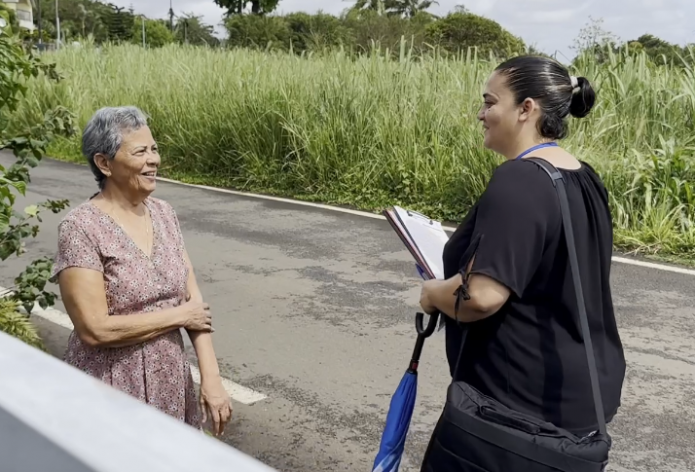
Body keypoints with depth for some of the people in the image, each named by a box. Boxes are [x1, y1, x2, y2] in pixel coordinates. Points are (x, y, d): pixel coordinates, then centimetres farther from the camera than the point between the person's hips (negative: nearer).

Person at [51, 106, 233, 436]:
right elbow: (94, 329, -20)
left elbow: (195, 303, 0)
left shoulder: (164, 214, 2)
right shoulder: (81, 228, -16)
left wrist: (211, 378, -7)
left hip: (170, 387, 5)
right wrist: (178, 315, -13)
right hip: (111, 397, -5)